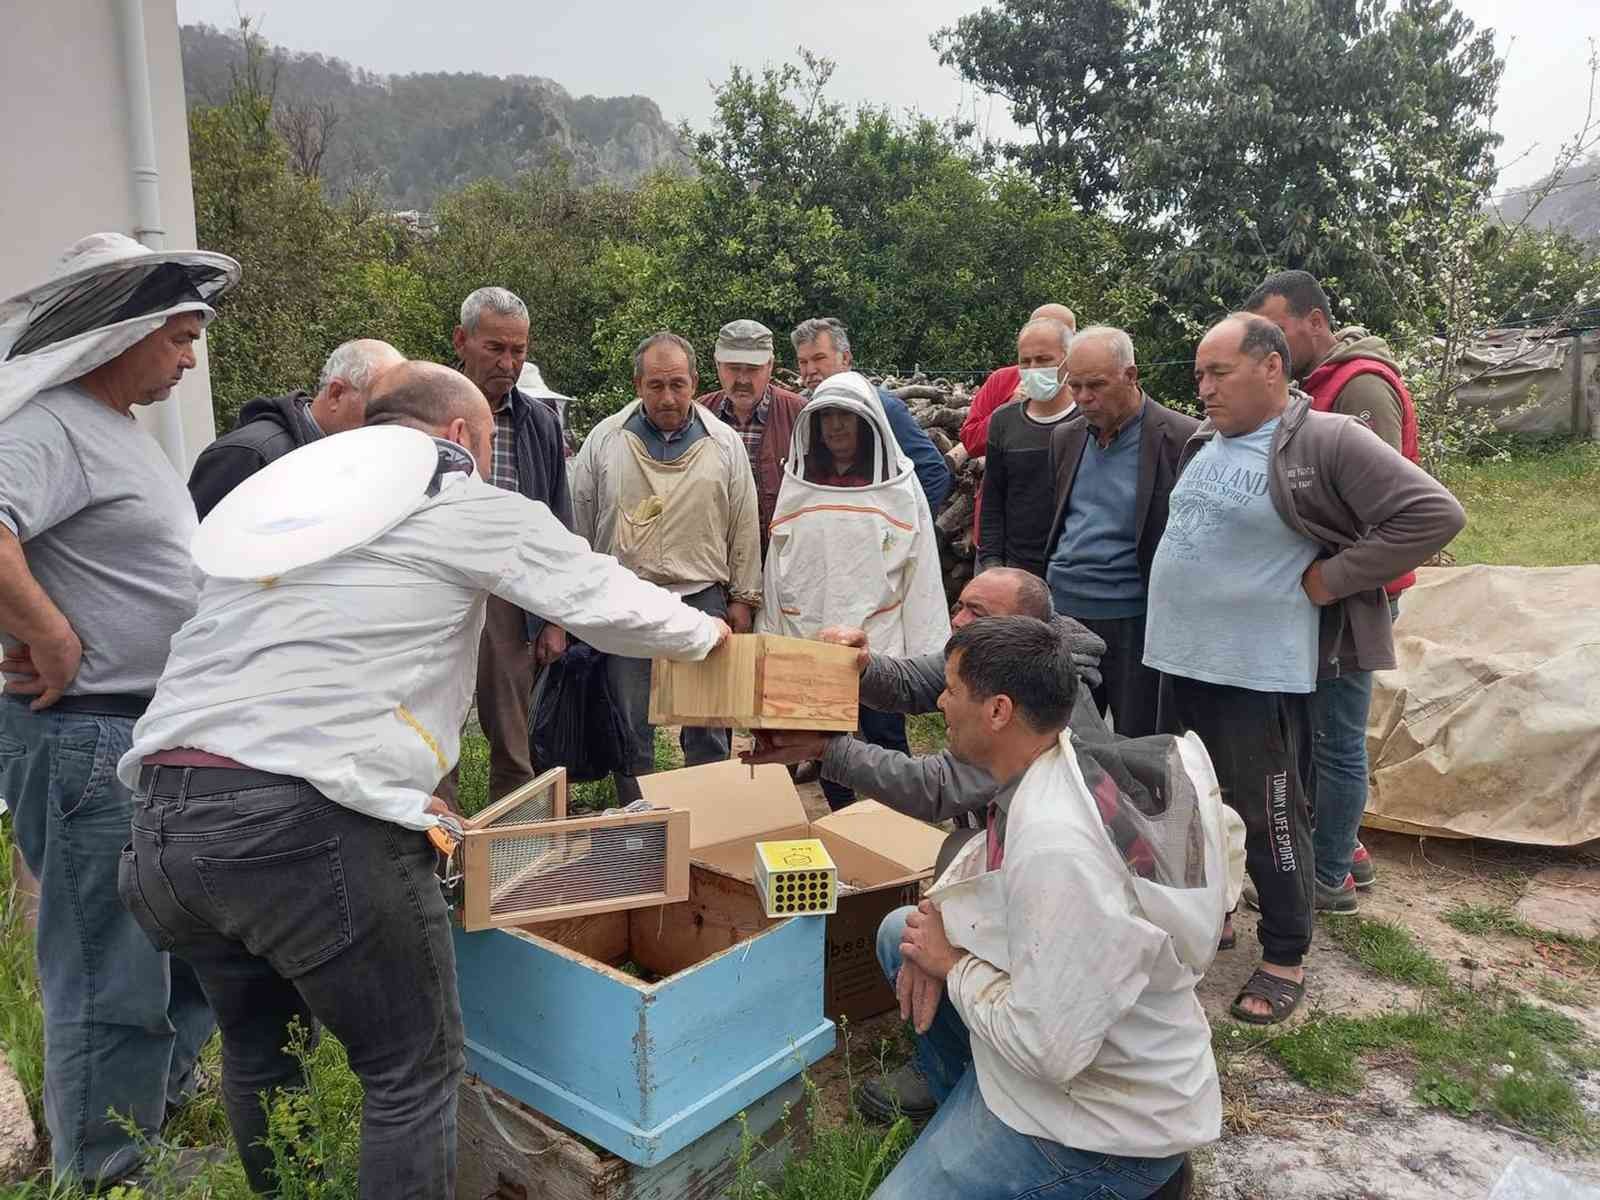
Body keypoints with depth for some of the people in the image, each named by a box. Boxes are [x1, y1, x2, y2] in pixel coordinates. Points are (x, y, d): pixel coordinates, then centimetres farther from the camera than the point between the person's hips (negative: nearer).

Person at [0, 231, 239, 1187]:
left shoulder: (121, 426, 15)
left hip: (159, 736, 10)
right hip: (89, 744, -10)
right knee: (113, 973, 2)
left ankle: (163, 1103, 42)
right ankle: (104, 1173, 20)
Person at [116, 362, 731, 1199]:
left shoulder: (277, 493, 24)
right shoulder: (460, 503, 3)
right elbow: (609, 604, 4)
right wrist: (707, 633, 23)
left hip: (163, 814, 8)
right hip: (311, 824, -8)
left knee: (258, 1050, 27)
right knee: (414, 1069, 9)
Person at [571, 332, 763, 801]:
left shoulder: (726, 445, 4)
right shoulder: (604, 440, 2)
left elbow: (744, 528, 8)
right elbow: (580, 522, 8)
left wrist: (743, 598, 6)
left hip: (702, 599, 0)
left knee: (708, 730, 6)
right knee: (630, 730, 8)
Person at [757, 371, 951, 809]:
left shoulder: (898, 485, -2)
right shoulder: (797, 484, 7)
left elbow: (922, 571, -3)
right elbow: (777, 566, 10)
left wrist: (924, 653, -6)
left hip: (878, 638, -3)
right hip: (808, 638, 4)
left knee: (886, 742, 1)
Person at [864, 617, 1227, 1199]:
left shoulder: (1058, 852, -35)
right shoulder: (1054, 768, -7)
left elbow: (1046, 1050, -32)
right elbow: (995, 848, 15)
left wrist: (951, 962, -17)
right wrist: (939, 916, -3)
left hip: (1108, 1123, -9)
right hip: (1058, 1026, 9)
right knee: (899, 933, 15)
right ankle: (954, 1096, 31)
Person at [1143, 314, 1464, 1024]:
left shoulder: (1328, 443, -12)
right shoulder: (1204, 445, 10)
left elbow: (1435, 514, -16)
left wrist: (1330, 579, -15)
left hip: (1258, 671, -7)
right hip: (1182, 659, 8)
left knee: (1266, 814, 3)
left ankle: (1284, 959, 20)